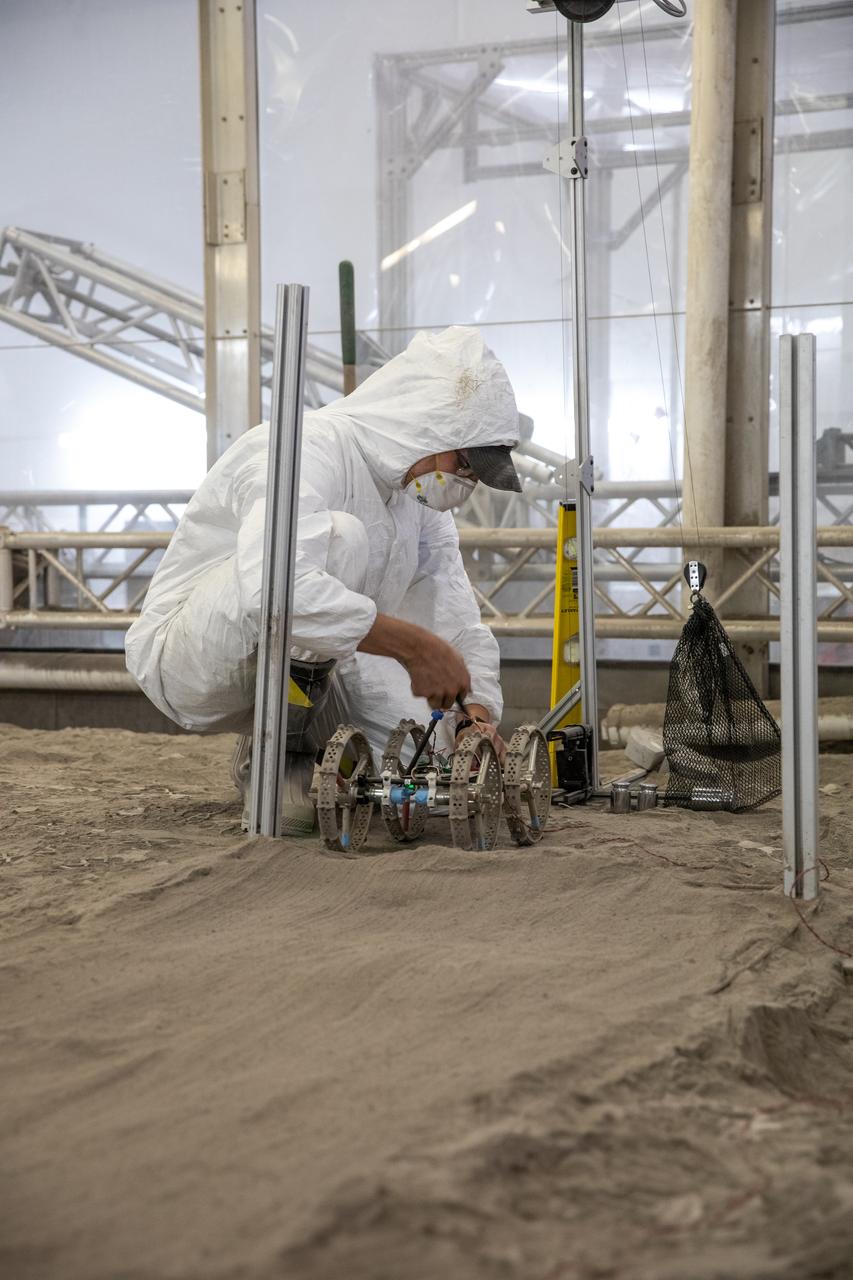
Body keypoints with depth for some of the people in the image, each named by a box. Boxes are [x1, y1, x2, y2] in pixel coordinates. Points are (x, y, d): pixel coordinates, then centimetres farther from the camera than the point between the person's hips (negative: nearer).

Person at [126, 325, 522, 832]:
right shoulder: (311, 449, -25)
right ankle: (274, 750, -20)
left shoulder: (421, 492, 3)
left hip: (303, 667, 9)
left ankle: (300, 748, 15)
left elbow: (459, 625, 6)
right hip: (188, 656, -9)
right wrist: (411, 645, -40)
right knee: (336, 537, -32)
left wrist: (478, 713, -13)